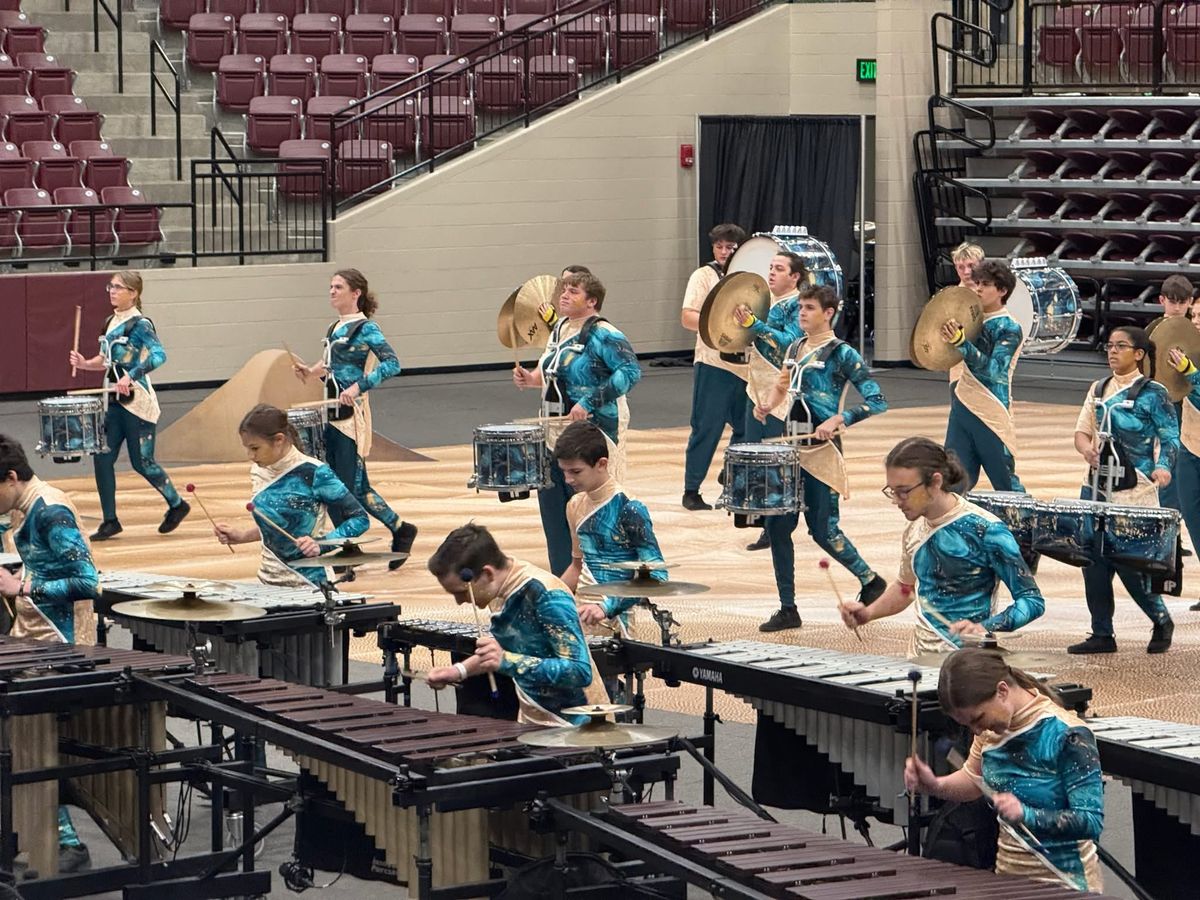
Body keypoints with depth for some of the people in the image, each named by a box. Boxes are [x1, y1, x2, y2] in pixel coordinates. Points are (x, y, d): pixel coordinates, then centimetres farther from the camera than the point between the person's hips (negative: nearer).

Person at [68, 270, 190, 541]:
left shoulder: (139, 324, -14)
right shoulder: (110, 323, 10)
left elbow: (159, 354, -28)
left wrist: (131, 376, -38)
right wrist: (86, 363, 1)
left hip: (138, 403, -7)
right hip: (114, 403, 7)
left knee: (142, 462, 1)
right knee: (102, 457, -1)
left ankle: (177, 505, 23)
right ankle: (110, 521, 6)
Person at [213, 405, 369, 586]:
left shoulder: (314, 473, -15)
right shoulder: (259, 471, 4)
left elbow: (359, 519, -12)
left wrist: (321, 544, -24)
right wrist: (242, 535, 4)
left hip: (307, 583, -6)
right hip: (269, 581, 6)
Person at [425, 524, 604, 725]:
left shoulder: (547, 596, -21)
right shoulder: (503, 591, 2)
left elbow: (580, 672, -26)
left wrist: (506, 661, -32)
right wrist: (459, 670, 9)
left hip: (570, 727, -8)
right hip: (533, 722, 8)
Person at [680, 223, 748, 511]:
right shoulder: (704, 276, -1)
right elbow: (687, 318, -10)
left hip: (747, 365, 5)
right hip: (714, 365, -5)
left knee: (745, 428, 8)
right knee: (706, 429, -4)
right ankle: (691, 491, 3)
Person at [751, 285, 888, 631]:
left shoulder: (842, 354, -10)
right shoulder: (795, 349, 12)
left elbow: (877, 402, -13)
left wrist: (837, 420, -23)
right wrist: (767, 405, 6)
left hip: (821, 451, -7)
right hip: (789, 447, 7)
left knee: (823, 530, -4)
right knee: (776, 525, 2)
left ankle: (871, 582, 20)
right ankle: (788, 608, 9)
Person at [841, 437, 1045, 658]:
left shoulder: (985, 530, -12)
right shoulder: (914, 531, 8)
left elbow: (1032, 601, -10)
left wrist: (984, 628, -25)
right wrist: (870, 612, 8)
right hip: (919, 660, 6)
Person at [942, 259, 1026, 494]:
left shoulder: (1009, 329, -9)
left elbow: (993, 369, -22)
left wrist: (960, 342, -33)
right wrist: (947, 332, 5)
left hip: (991, 415, -6)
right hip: (961, 409, 6)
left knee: (1006, 485, 1)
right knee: (955, 483, 3)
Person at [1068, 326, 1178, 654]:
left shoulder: (1152, 393, -5)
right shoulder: (1099, 389, 13)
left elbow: (1170, 438, -8)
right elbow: (1082, 430, 13)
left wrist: (1163, 467, -27)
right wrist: (1087, 449, -10)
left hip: (1134, 492, -6)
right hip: (1097, 487, 6)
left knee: (1128, 562, -5)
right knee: (1094, 561, 3)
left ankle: (1161, 621, 17)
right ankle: (1102, 634, 11)